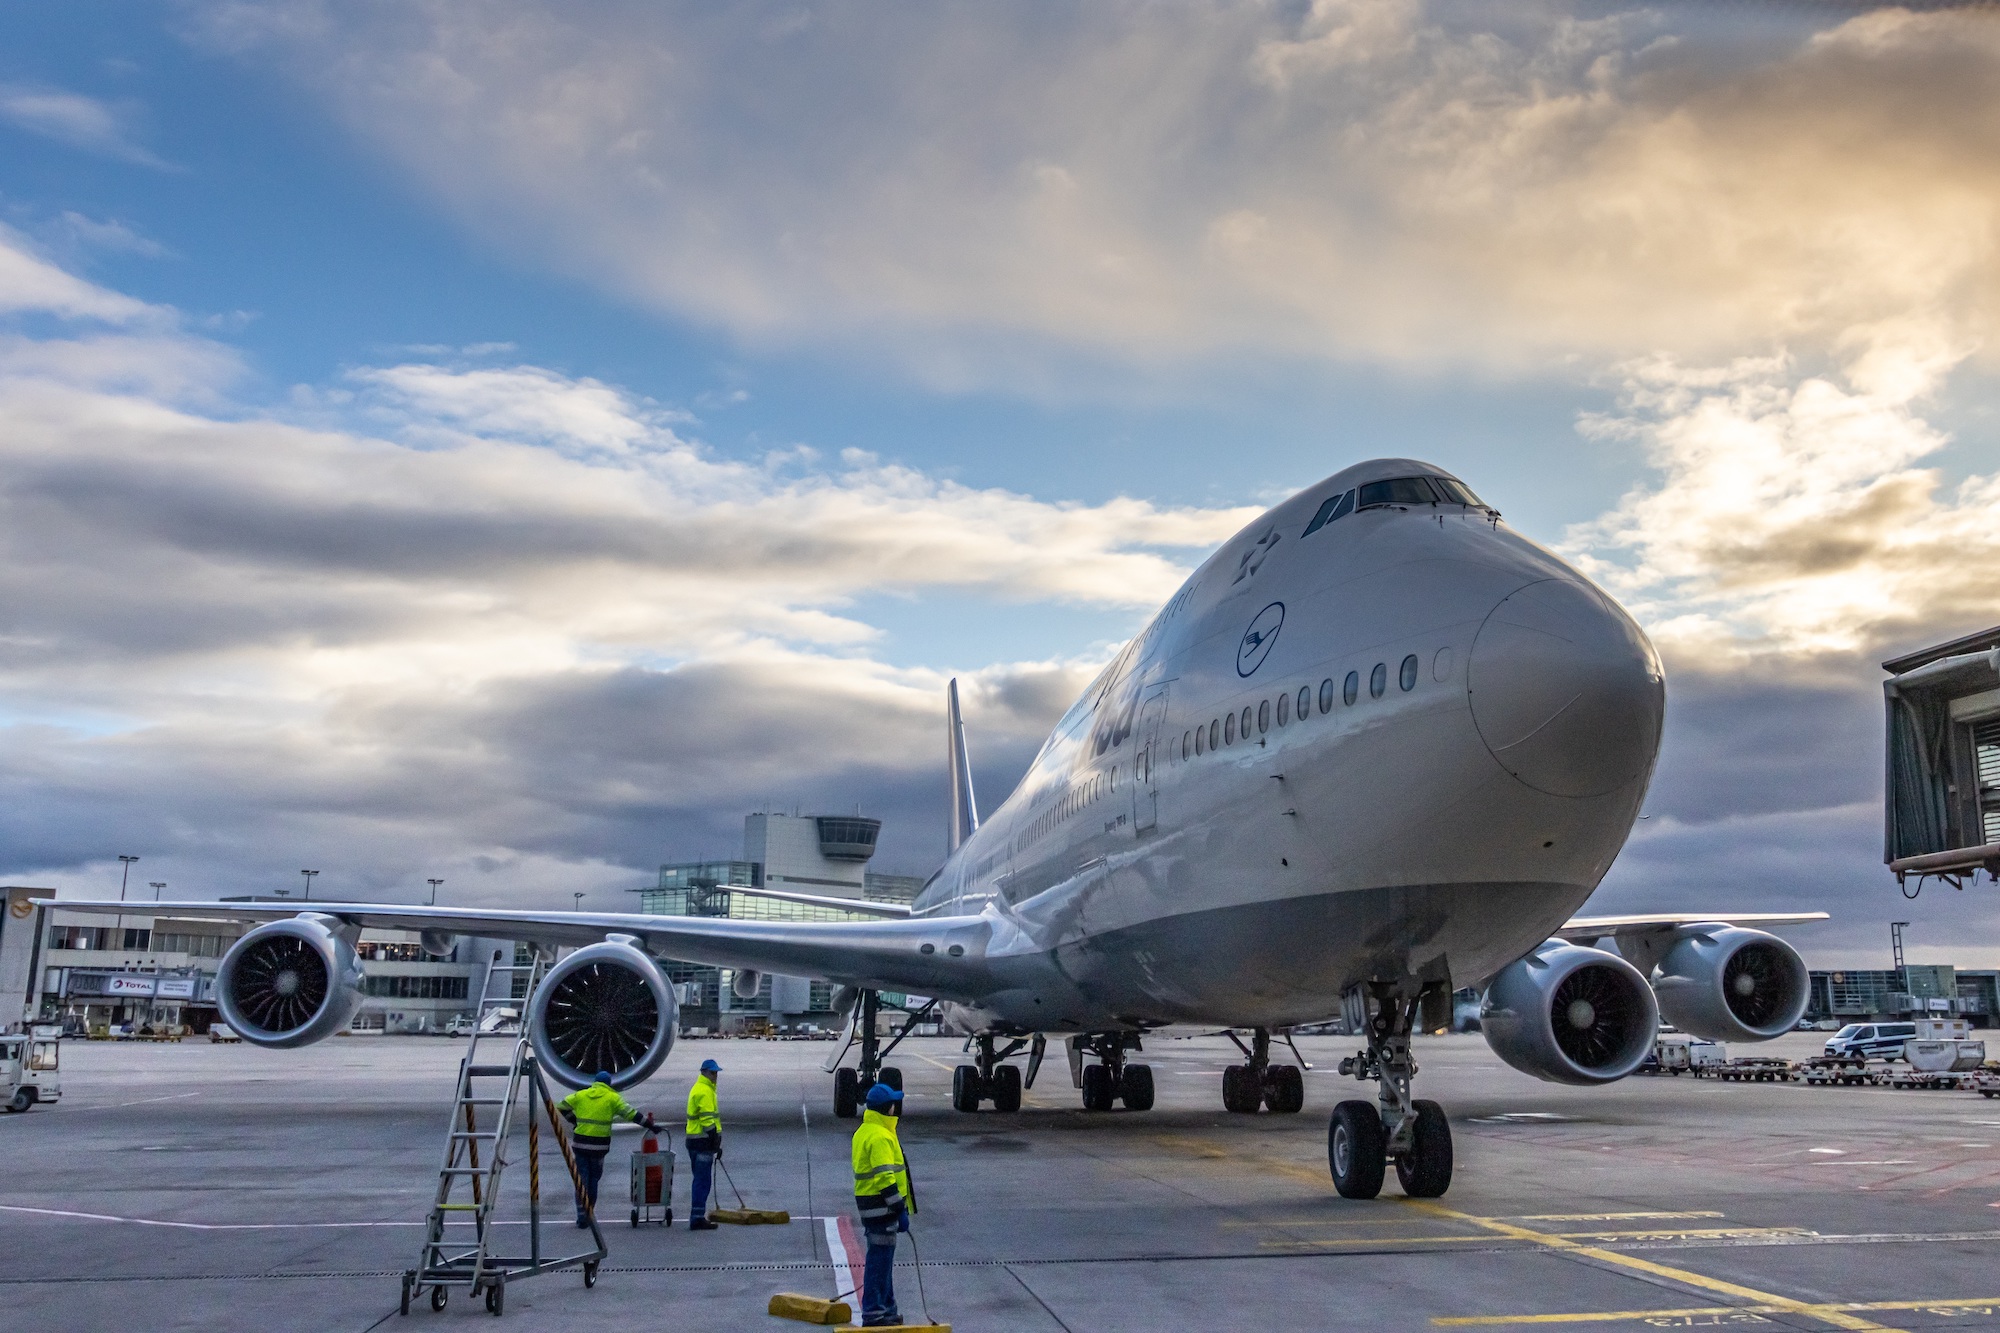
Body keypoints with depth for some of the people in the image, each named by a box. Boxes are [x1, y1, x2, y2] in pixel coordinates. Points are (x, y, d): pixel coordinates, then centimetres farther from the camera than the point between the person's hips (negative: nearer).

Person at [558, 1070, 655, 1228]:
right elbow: (631, 1113, -4)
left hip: (580, 1142, 2)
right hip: (599, 1145, -2)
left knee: (582, 1179, 6)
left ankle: (582, 1216, 1)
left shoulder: (581, 1095, 8)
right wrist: (650, 1125, 0)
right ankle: (589, 1214, 18)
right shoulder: (612, 1098, 0)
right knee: (594, 1179, 13)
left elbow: (563, 1106, 15)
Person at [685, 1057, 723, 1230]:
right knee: (703, 1181, -7)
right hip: (703, 1141, -11)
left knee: (700, 1180, 16)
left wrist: (715, 1144, 26)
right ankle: (697, 1218, -7)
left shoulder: (699, 1088, 19)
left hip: (695, 1140, 11)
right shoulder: (704, 1091, -15)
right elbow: (707, 1120, -21)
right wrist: (716, 1144, -18)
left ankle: (697, 1217, 22)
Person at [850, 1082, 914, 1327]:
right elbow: (885, 1178, -24)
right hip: (881, 1205, -11)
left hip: (870, 1203, 11)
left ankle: (886, 1309, 26)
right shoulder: (880, 1137, -19)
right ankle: (873, 1313, -2)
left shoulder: (865, 1132, 15)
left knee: (882, 1257, 18)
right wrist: (900, 1210, -21)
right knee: (880, 1258, -5)